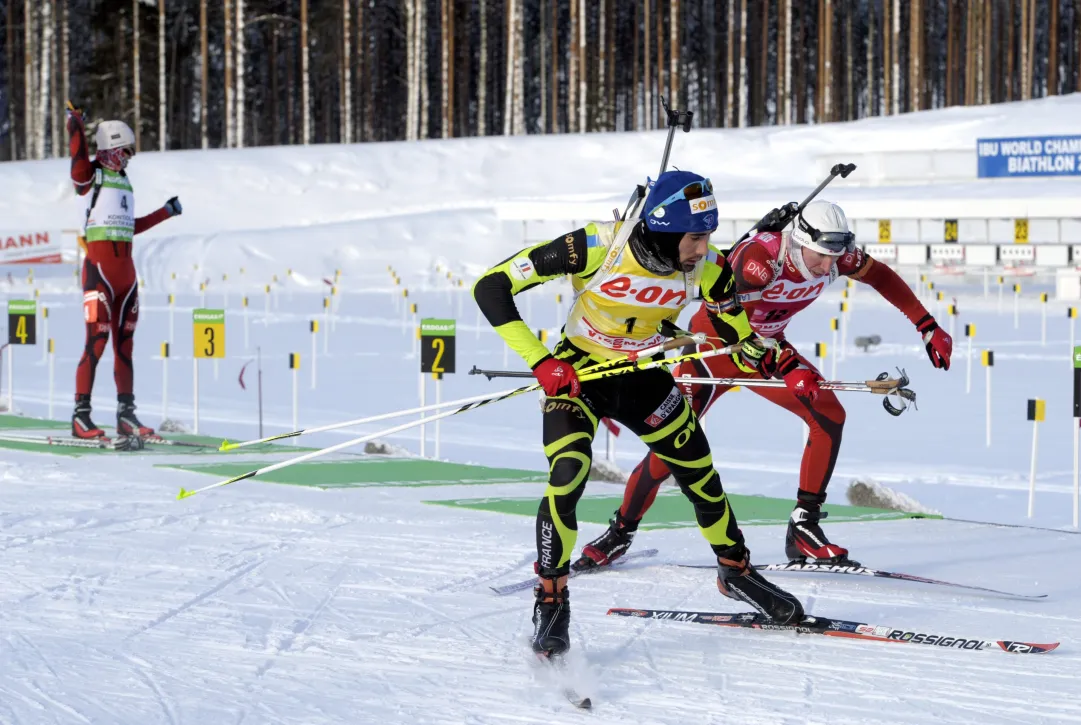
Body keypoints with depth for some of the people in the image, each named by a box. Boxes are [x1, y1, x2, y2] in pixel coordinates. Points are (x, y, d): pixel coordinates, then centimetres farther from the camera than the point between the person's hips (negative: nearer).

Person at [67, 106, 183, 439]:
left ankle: (126, 413, 12)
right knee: (97, 340, -11)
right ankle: (81, 414, -9)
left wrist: (165, 212, 35)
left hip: (125, 268, 8)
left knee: (124, 342, 8)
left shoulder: (122, 181, 21)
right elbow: (78, 155, -22)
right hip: (99, 265, -8)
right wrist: (75, 125, -31)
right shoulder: (90, 174, 0)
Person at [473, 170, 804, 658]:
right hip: (574, 374, -4)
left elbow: (735, 317, 6)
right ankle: (551, 603, -6)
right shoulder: (596, 247, -30)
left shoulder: (704, 266, -18)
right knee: (566, 480, -24)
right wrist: (541, 362, -31)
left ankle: (736, 571, 38)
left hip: (644, 379, 4)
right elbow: (491, 287, -27)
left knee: (702, 477, 10)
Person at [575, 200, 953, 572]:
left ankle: (804, 527, -5)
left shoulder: (835, 253, -17)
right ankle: (620, 533, 9)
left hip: (768, 347, 6)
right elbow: (730, 327, -41)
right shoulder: (760, 257, -36)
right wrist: (787, 367, -48)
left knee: (830, 416, -13)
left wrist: (928, 327, 0)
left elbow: (879, 275, 2)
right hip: (715, 344, -6)